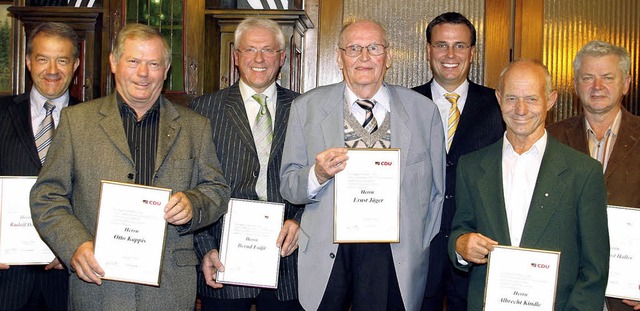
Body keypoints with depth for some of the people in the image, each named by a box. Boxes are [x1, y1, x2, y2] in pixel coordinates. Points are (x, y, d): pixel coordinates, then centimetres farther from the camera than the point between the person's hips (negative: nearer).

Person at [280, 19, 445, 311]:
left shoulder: (424, 110, 4)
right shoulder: (306, 107, 3)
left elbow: (436, 192, 8)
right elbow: (288, 186, 4)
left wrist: (425, 256, 3)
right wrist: (318, 174, -16)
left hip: (395, 253, 0)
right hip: (326, 251, 0)